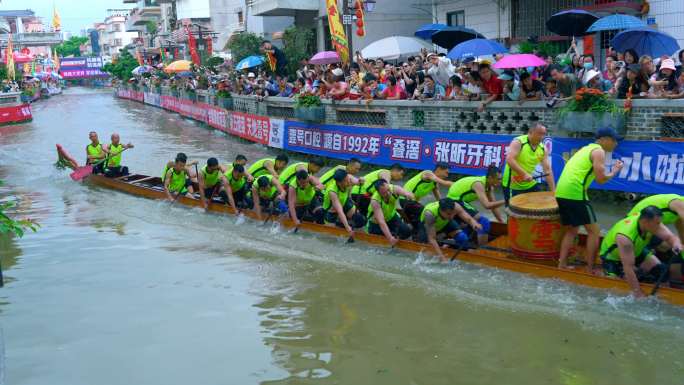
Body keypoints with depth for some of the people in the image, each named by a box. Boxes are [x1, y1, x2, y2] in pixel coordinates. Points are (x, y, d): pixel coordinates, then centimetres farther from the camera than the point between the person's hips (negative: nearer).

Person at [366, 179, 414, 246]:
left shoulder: (394, 189, -28)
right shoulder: (375, 201, -37)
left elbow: (410, 195, -42)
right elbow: (381, 221, -43)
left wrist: (408, 195, -67)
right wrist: (390, 238, -51)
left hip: (391, 216, 2)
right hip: (376, 222, -2)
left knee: (406, 231, -16)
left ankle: (394, 233, 15)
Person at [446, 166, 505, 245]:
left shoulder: (489, 186, -1)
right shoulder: (479, 184, -28)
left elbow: (493, 205, 3)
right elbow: (487, 205, -40)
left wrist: (502, 222, -1)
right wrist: (504, 202, -36)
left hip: (458, 200, 10)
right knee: (484, 221, -18)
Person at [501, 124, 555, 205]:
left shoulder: (542, 149, 0)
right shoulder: (518, 142, -15)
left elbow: (547, 169, -2)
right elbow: (509, 159, -29)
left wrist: (553, 191, -9)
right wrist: (524, 174, -36)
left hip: (530, 184, 6)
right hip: (513, 185, -6)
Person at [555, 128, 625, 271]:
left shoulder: (586, 149, 26)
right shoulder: (599, 151, -2)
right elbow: (601, 179, -9)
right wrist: (615, 171, 9)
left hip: (561, 193, 9)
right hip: (575, 194, -9)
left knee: (572, 230, 20)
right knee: (594, 231, 2)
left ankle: (562, 264, 16)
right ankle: (590, 269, 4)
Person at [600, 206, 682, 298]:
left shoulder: (650, 221, -23)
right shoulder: (625, 236, -40)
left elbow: (670, 237, -19)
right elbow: (628, 268, -39)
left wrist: (676, 244, -44)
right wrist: (638, 294, -37)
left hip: (637, 251, 6)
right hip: (613, 259, -6)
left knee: (662, 271, -8)